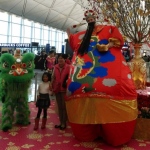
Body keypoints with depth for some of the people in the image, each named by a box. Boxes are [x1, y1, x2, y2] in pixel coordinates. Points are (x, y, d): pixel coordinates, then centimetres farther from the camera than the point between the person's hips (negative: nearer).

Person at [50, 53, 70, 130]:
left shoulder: (68, 67, -11)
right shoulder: (55, 67, 6)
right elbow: (53, 77, 8)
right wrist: (51, 86, 1)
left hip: (64, 89, -5)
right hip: (57, 88, 5)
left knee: (64, 106, 3)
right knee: (59, 106, 13)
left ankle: (64, 123, 15)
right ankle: (61, 122, 24)